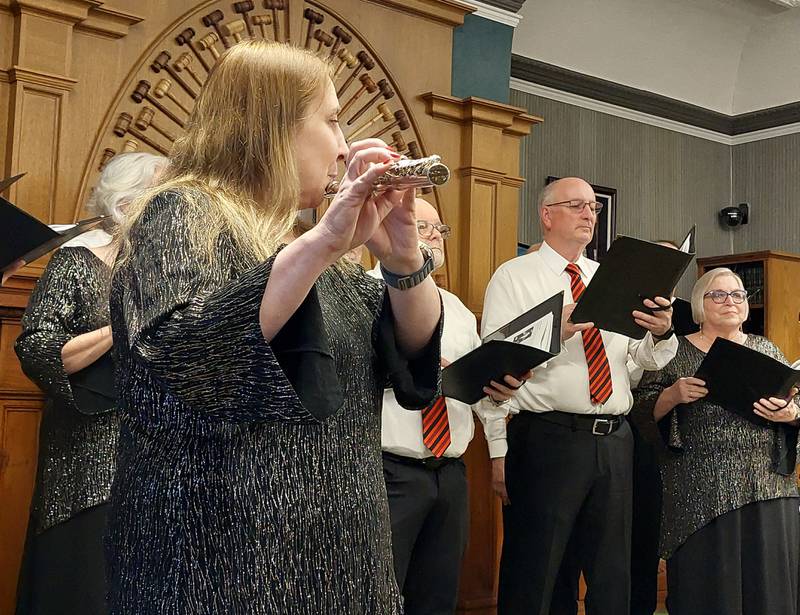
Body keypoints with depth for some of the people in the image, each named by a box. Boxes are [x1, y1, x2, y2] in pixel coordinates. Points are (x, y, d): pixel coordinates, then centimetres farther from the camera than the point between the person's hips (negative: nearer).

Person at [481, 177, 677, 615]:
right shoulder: (513, 276, 0)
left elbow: (648, 359, 9)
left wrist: (661, 333, -11)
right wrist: (555, 331, -24)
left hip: (614, 442, 6)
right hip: (547, 440, -5)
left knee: (612, 578, 14)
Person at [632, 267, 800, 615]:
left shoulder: (766, 350, 14)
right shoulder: (675, 352, 6)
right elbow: (643, 412, 1)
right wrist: (672, 395, -16)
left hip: (766, 486, 3)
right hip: (700, 491, -2)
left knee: (766, 583, 3)